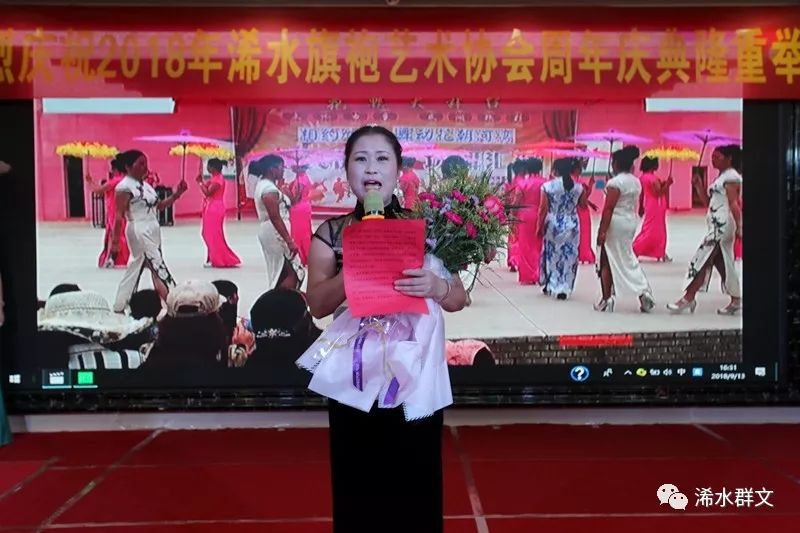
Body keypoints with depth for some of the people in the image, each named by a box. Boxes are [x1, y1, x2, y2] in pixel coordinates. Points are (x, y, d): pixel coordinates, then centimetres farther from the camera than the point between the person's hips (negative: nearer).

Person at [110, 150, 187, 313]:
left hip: (152, 231, 9)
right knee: (159, 269, -10)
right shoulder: (125, 187, -11)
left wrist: (177, 194, 4)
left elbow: (159, 206, 17)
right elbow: (119, 215, -14)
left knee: (136, 268, 14)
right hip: (139, 232, -9)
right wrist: (115, 240, -16)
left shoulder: (145, 185, 14)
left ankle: (119, 307, 25)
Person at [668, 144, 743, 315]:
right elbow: (709, 202, 19)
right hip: (716, 224, 10)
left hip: (722, 224, -10)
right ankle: (735, 301, 13)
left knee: (702, 259, -10)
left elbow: (734, 203, -17)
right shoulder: (721, 177, 21)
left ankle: (688, 298, -10)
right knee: (723, 263, 9)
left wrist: (738, 227, -23)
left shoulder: (731, 176, -8)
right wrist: (699, 186, 8)